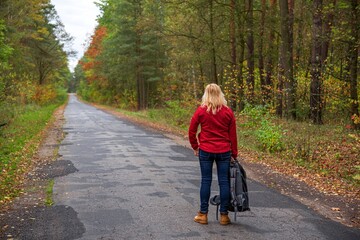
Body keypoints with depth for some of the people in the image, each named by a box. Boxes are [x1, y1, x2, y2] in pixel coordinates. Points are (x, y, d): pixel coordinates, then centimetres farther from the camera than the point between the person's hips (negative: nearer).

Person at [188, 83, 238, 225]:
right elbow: (233, 135, 3)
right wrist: (234, 154, 9)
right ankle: (224, 215, 10)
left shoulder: (201, 111, -4)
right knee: (224, 182, 5)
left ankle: (203, 214, 11)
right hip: (224, 152, 1)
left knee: (206, 181, 5)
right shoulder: (228, 112, 1)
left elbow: (191, 131, -1)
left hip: (205, 151, -1)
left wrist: (195, 147, 12)